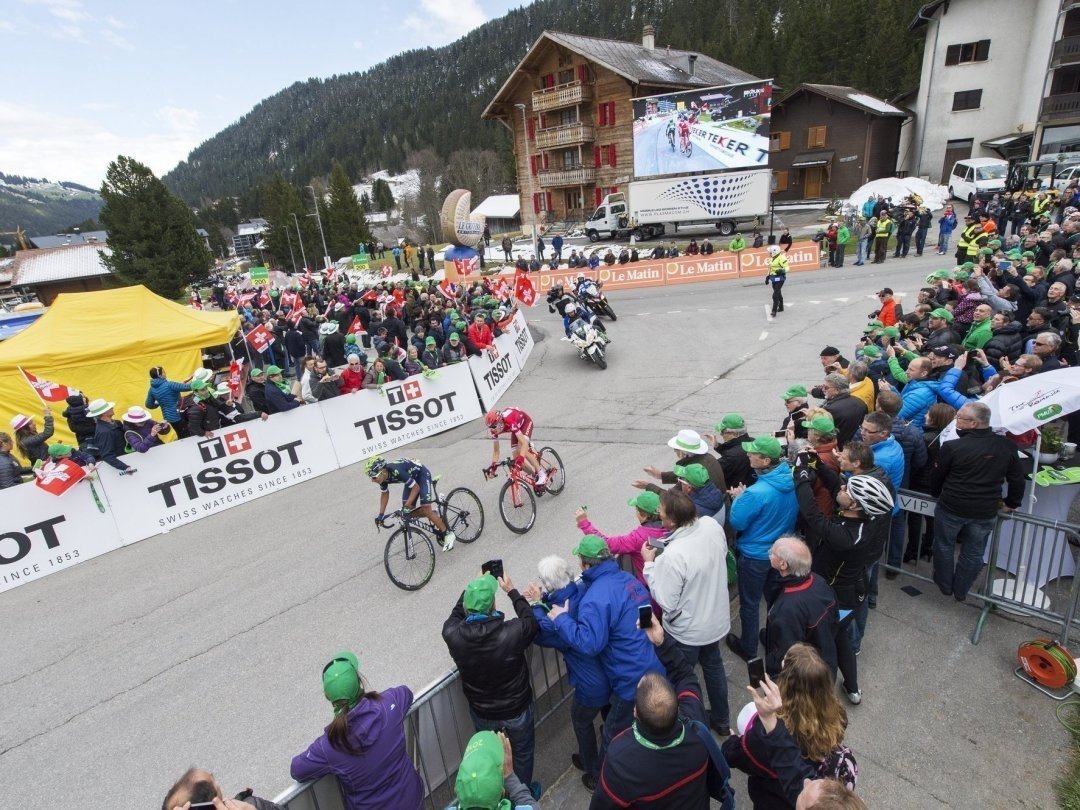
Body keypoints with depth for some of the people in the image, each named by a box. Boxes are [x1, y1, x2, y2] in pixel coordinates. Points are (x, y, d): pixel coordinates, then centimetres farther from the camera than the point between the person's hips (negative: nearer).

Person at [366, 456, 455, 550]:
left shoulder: (396, 471, -39)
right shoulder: (383, 476, -16)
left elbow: (416, 487, -29)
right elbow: (384, 493, 4)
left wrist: (407, 505, -33)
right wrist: (381, 514, 0)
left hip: (422, 474, -7)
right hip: (411, 477, 7)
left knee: (426, 509, -17)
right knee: (409, 512, -2)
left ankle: (448, 534, -5)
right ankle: (433, 514, 21)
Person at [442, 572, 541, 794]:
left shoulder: (453, 635, -29)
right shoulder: (512, 633, -36)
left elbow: (455, 615, -3)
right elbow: (532, 621, -12)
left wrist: (474, 587, 3)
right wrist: (512, 591, -1)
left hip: (481, 713, 2)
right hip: (516, 711, -2)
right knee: (522, 753, 27)